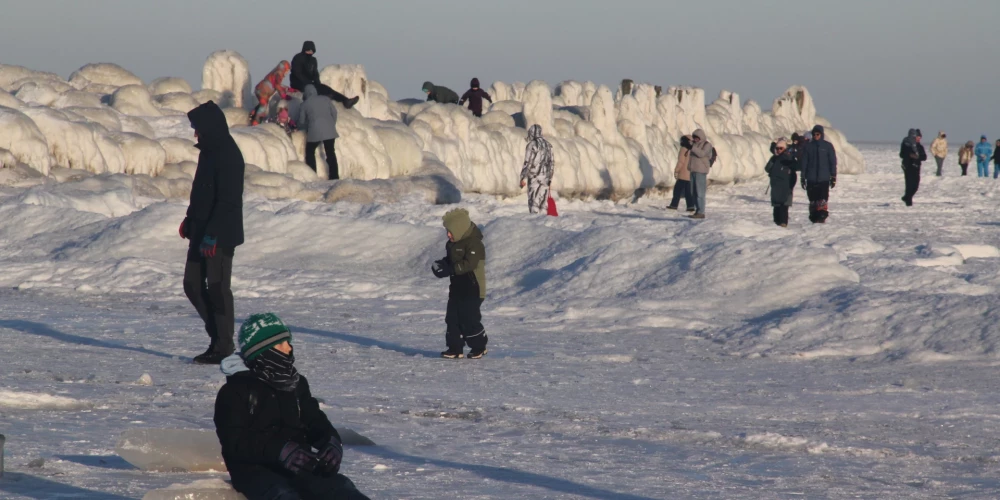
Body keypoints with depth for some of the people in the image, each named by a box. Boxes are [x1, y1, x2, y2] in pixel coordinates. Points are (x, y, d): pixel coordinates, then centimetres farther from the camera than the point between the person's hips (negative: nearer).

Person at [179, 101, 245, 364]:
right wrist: (190, 220, 21)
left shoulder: (228, 155, -17)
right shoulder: (209, 152, 14)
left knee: (217, 288, -6)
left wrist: (212, 234, -24)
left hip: (221, 236, -10)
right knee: (193, 285, 11)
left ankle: (223, 346, 1)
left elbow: (227, 201, -22)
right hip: (203, 232, 10)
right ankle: (218, 337, 19)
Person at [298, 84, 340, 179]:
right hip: (329, 130, 2)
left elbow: (301, 121, 12)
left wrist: (305, 128, 32)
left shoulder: (305, 104, 7)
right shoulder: (325, 99, 11)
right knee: (330, 152, 10)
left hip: (315, 131, -2)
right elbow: (334, 113, 11)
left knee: (310, 152, 13)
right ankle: (334, 176, 5)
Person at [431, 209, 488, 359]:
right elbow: (450, 261, 20)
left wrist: (448, 270, -29)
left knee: (469, 320, -4)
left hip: (472, 289, -9)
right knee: (452, 318, 7)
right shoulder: (453, 244, 11)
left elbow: (469, 264, -26)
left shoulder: (474, 243, -18)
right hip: (457, 288, 9)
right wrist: (440, 265, -3)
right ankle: (455, 348, 13)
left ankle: (479, 347, 12)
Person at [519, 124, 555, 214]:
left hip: (534, 177, -6)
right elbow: (551, 163, 12)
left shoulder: (531, 145, -10)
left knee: (534, 202, -4)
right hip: (545, 178, 6)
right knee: (543, 201, 8)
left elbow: (527, 162, -13)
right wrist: (550, 179, 18)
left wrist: (523, 178, -8)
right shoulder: (547, 145, 10)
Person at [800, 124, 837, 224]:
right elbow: (804, 163, 11)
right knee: (813, 199, 1)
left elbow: (833, 162, 5)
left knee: (823, 198, -12)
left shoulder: (828, 146, 3)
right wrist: (803, 177, 7)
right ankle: (814, 218, 6)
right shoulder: (808, 147, 8)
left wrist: (833, 177, 1)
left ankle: (822, 217, -13)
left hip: (824, 178, -2)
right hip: (811, 179, 2)